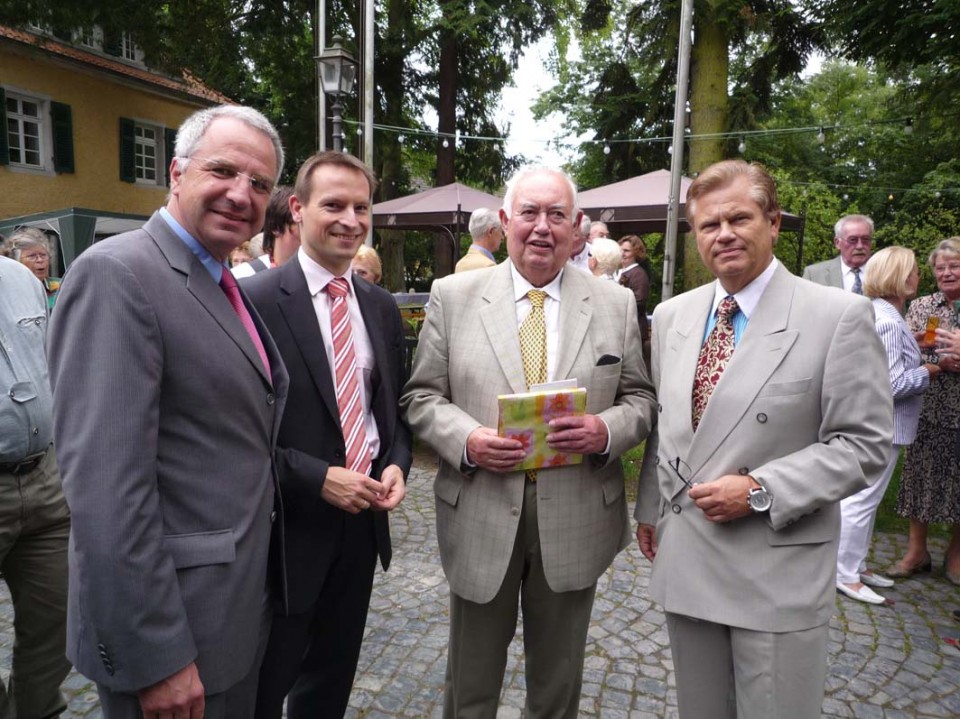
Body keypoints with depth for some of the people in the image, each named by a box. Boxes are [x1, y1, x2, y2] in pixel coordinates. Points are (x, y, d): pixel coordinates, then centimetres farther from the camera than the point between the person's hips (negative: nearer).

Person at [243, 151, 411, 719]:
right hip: (289, 525, -5)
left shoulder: (381, 305, 5)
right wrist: (317, 478, -20)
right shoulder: (256, 301, -14)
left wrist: (396, 464, -5)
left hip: (363, 519, 6)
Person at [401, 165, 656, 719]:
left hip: (576, 522, 1)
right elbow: (422, 396, 0)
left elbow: (640, 399, 4)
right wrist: (466, 439, -18)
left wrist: (606, 430, -17)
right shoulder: (453, 296, -1)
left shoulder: (616, 304, 2)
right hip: (480, 516, 0)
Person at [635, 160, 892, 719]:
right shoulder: (672, 316, 5)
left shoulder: (840, 316, -10)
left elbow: (865, 444, -10)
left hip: (778, 572, -4)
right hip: (684, 561, 5)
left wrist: (760, 490, -19)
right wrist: (649, 508, 14)